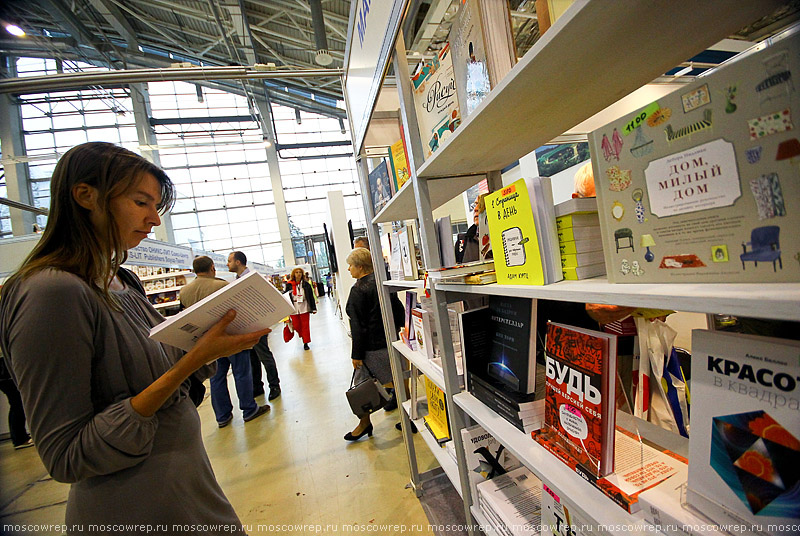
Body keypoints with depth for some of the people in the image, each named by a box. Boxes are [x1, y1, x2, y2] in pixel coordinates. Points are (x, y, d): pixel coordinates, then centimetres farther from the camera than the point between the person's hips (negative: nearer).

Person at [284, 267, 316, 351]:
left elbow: (311, 297, 3)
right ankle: (303, 335, 37)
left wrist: (314, 308, 2)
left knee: (305, 326, 3)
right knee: (296, 326, 7)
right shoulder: (289, 285, -1)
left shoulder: (306, 284, -1)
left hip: (304, 308, -1)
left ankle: (306, 343, 14)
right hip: (293, 309, 1)